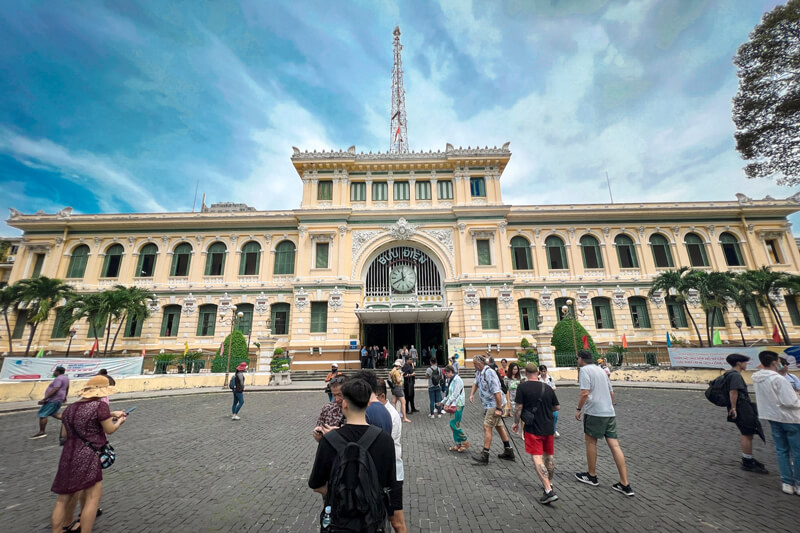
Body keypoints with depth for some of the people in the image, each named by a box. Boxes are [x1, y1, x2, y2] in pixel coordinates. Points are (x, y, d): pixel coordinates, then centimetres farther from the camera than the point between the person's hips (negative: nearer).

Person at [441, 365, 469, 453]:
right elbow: (449, 394, 20)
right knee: (454, 425, 11)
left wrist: (447, 403, -18)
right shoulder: (452, 380, 13)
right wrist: (443, 402, 17)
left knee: (454, 425, -7)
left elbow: (455, 394, -20)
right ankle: (458, 444, 20)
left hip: (458, 405, -9)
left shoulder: (457, 380, -16)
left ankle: (465, 442, 7)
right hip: (454, 405, 9)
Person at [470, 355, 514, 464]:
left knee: (487, 427, -7)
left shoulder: (489, 373, -25)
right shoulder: (478, 372, 5)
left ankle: (484, 455, 1)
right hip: (489, 404, 10)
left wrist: (498, 409, -25)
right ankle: (509, 453, 30)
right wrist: (472, 394, 10)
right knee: (499, 426, 17)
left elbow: (497, 392, -27)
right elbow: (476, 383, 24)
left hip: (494, 404, -10)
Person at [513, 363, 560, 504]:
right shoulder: (547, 388, 2)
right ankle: (549, 483, 37)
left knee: (537, 458, -3)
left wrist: (516, 423, 4)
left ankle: (549, 491, -11)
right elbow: (557, 407, 9)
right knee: (549, 456, 21)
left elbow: (518, 407, -11)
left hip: (533, 428, -5)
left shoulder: (522, 387, -11)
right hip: (548, 427, 6)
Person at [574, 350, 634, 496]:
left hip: (594, 413, -7)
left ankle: (592, 476, 21)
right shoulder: (601, 370, 15)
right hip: (610, 412, 7)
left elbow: (585, 393, -18)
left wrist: (578, 409, -7)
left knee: (590, 441, 8)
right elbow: (611, 392, 21)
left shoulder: (585, 370, -10)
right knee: (614, 445, 6)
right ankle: (625, 485, 8)